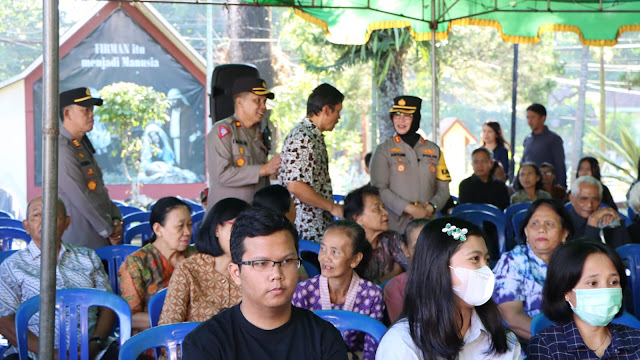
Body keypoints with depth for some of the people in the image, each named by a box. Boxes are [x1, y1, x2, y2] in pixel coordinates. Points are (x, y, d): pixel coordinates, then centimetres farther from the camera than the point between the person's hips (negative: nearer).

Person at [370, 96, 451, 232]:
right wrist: (410, 209, -15)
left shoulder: (434, 150, 15)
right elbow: (379, 189, -6)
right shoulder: (383, 150, 5)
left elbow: (443, 188, 11)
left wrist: (430, 207, -9)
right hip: (395, 226, -2)